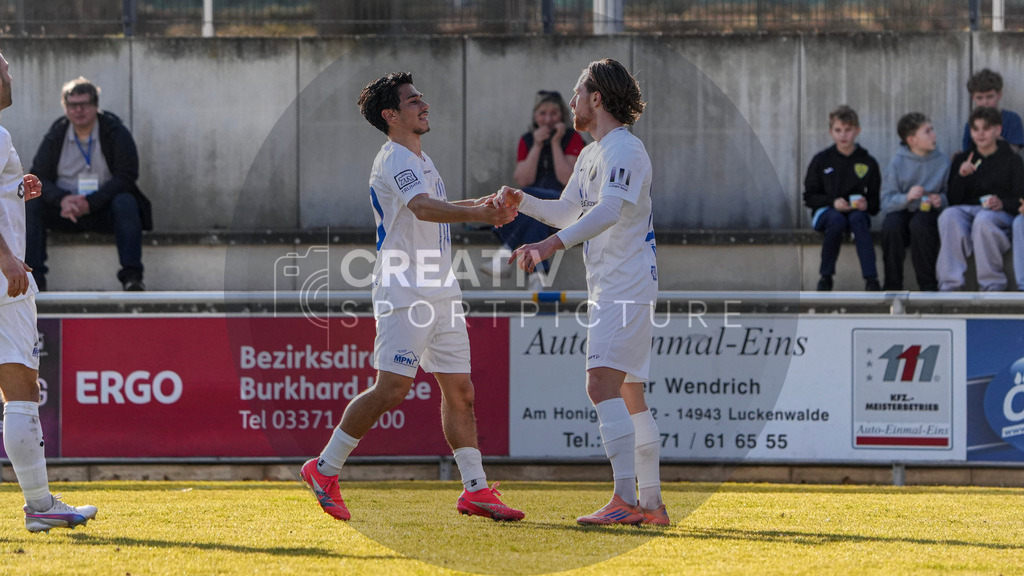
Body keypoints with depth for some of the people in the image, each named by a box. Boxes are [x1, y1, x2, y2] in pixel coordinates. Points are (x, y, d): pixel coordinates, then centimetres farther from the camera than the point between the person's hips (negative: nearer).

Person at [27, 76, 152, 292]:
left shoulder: (115, 133, -4)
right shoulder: (56, 135, 4)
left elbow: (126, 176, -11)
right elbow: (39, 177, -1)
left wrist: (90, 202, -23)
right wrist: (62, 200, -23)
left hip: (103, 209, -2)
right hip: (65, 209, 2)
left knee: (125, 203, -33)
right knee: (31, 205, -23)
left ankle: (131, 275, -36)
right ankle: (33, 276, -26)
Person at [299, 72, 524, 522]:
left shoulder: (419, 160, 20)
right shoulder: (394, 160, -12)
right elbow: (422, 208, -30)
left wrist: (487, 203, 22)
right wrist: (479, 214, -43)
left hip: (440, 293, 10)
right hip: (405, 294, -9)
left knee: (460, 391, 5)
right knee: (391, 389, -13)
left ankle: (476, 490, 6)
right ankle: (324, 470, -3)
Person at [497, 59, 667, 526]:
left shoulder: (624, 150, -14)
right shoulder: (592, 154, 18)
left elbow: (609, 211, -30)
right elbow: (566, 211, 29)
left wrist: (552, 244, -42)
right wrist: (521, 202, 11)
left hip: (627, 289, -11)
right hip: (609, 291, 11)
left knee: (603, 385, -21)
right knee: (628, 394, 14)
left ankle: (624, 500, -30)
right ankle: (651, 504, 19)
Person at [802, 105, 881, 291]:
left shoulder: (868, 162, 6)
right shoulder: (821, 160, 5)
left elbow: (876, 201, 7)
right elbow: (808, 197, 3)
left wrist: (866, 204, -17)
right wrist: (832, 202, -15)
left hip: (857, 212, 1)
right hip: (826, 211, 0)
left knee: (858, 219, -36)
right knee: (837, 220, -37)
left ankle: (871, 280, -45)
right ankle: (825, 278, -23)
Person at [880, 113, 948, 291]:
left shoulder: (942, 161, 1)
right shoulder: (897, 163, -3)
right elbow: (886, 203, -6)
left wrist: (941, 199, -17)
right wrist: (906, 197, -24)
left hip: (928, 213, 0)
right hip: (902, 212, 0)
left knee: (919, 224, -35)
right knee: (891, 224, -33)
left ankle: (928, 285, -23)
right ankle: (893, 285, -18)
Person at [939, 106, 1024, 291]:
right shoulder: (961, 160, 22)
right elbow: (953, 201, 11)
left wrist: (1002, 203, -19)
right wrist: (961, 177, -6)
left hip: (1001, 215, -3)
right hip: (966, 211, 3)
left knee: (983, 219, -40)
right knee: (948, 215, -34)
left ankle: (992, 284, -33)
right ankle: (950, 283, -40)